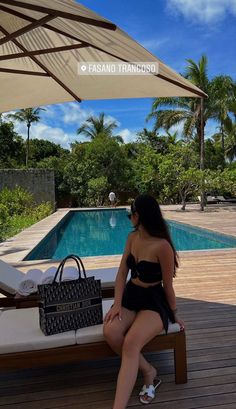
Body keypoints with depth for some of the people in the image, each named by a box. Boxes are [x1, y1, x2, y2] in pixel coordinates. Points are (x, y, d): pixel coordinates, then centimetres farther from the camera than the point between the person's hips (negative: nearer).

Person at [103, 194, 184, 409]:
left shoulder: (162, 246, -21)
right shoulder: (132, 237, 1)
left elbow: (167, 286, -10)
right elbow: (122, 273, 2)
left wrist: (174, 315, 2)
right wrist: (117, 304, -8)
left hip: (154, 300, -6)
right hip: (131, 295, 6)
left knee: (131, 342, -32)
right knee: (110, 332, -23)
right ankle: (149, 372, 1)